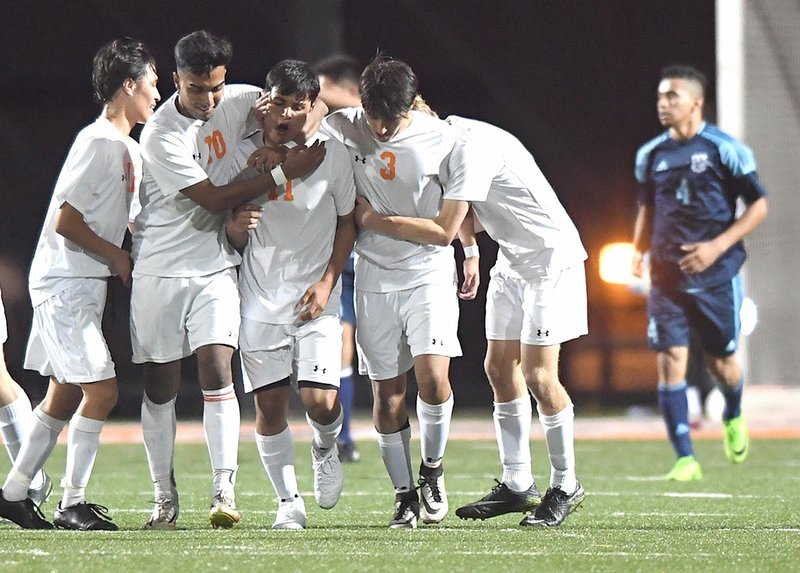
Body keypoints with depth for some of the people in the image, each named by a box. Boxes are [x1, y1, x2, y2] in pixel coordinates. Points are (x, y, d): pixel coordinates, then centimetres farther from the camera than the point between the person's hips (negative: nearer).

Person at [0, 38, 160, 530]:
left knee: (65, 395, 12)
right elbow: (66, 222, -19)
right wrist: (118, 257, -10)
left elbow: (127, 221, 23)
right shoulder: (99, 142, -15)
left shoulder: (131, 151, 14)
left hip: (86, 285, 10)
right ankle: (73, 505, -10)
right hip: (64, 282, -10)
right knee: (101, 389, -13)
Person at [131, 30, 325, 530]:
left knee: (216, 370, -13)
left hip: (215, 267, 2)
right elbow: (212, 199, -17)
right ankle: (165, 498, 14)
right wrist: (282, 172, -18)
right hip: (160, 269, -2)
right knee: (161, 385, 4)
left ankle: (225, 492, -15)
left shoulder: (237, 102, -2)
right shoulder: (161, 136, -17)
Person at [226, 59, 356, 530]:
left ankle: (325, 451, 24)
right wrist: (236, 226, -17)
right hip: (260, 298, 1)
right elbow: (235, 243, 7)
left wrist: (327, 282, -4)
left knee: (321, 402, -11)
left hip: (315, 301, -1)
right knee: (270, 405, -2)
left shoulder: (333, 156, -5)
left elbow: (347, 224, 7)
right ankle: (289, 502, 13)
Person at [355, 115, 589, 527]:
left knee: (539, 374, -11)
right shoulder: (448, 141, 4)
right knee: (500, 366, 5)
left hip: (550, 258, -10)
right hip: (512, 260, 10)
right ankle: (517, 485, 10)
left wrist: (375, 221, -23)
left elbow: (443, 230, -28)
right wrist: (471, 251, 4)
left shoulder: (472, 147, -25)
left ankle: (565, 486, 1)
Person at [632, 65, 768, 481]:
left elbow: (758, 205, -5)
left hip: (716, 274, -3)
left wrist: (718, 247, -15)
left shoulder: (725, 150, -7)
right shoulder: (651, 155, 7)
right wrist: (639, 251, 6)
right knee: (670, 360, -10)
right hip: (667, 276, 3)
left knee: (721, 361, 7)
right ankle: (685, 459, -7)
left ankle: (733, 418, 42)